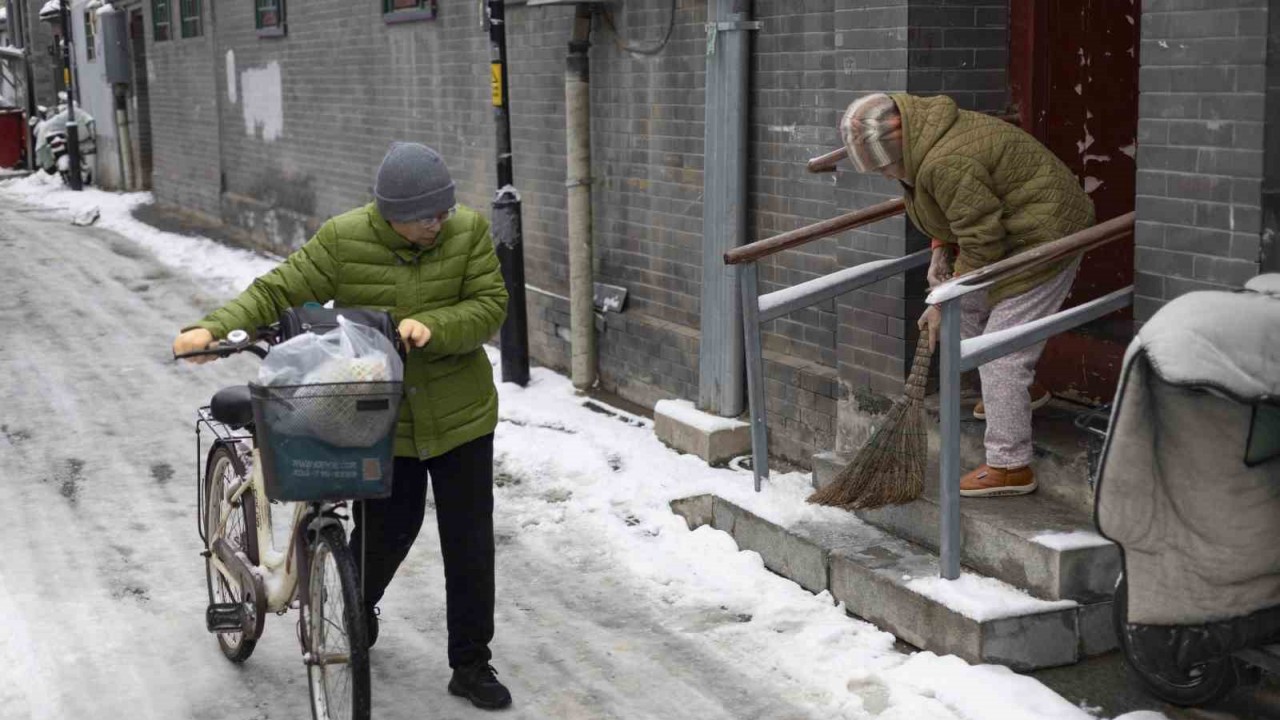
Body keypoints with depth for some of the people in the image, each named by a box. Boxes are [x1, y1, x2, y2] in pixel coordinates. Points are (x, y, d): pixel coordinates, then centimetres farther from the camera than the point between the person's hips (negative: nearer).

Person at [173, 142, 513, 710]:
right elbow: (278, 291, -9)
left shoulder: (469, 232, -7)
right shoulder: (344, 240, -10)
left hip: (460, 415, 1)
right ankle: (352, 616, 39)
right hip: (380, 419, -1)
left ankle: (471, 665, 20)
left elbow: (489, 307, -11)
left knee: (469, 542, 5)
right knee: (384, 534, 6)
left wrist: (430, 328, -28)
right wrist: (214, 328, -23)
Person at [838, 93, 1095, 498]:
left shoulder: (946, 164, -29)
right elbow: (949, 205, 19)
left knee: (1000, 353, -9)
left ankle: (1010, 467, -4)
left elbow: (982, 244, -26)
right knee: (969, 305, 23)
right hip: (1009, 230, 11)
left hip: (1044, 237, -11)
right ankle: (1023, 390, 39)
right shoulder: (923, 142, 3)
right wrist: (941, 251, 6)